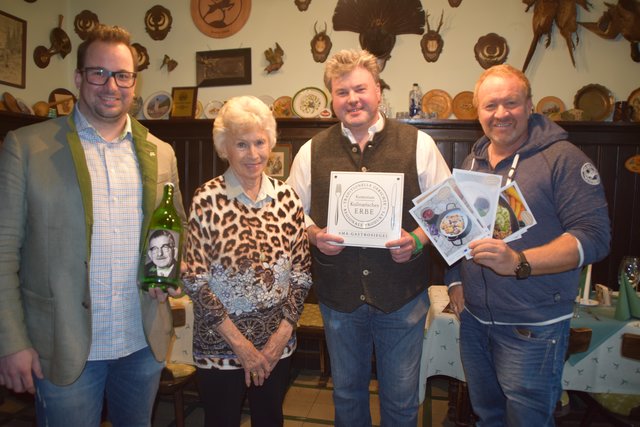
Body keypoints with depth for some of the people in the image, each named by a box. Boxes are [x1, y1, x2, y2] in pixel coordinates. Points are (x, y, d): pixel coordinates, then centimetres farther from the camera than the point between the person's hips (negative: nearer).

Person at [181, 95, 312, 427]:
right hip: (220, 346, -3)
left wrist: (283, 333, -6)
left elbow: (301, 273, 1)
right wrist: (240, 343, -13)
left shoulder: (286, 197, -3)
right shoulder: (207, 200, -13)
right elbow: (195, 281, -13)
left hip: (277, 342, 3)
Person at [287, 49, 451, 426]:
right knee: (347, 393, 23)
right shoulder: (312, 151, 2)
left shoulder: (418, 144, -4)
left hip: (402, 296, -1)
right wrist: (314, 235, -12)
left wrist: (418, 239, -17)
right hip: (339, 296, 2)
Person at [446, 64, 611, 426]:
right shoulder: (473, 162, 9)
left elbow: (594, 236, -18)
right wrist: (455, 280, 7)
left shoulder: (563, 158, -11)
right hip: (474, 318, 6)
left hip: (533, 328, -5)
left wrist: (519, 262, -30)